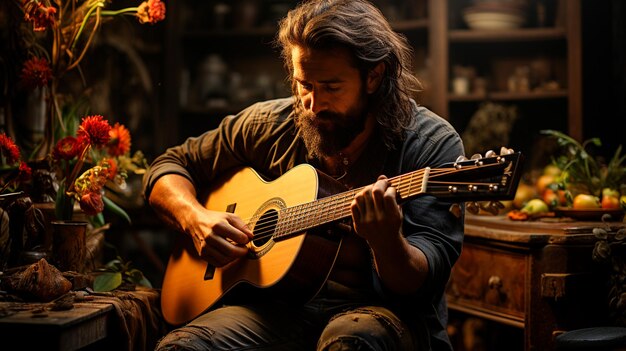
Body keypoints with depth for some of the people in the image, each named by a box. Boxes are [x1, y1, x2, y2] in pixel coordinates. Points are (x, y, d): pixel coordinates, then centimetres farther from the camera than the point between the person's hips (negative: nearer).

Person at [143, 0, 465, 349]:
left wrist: (386, 241, -36)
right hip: (280, 302, 3)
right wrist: (196, 220, -5)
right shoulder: (270, 124, 5)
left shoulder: (433, 143, -7)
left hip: (382, 307, -3)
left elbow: (423, 284, -13)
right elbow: (170, 165, 16)